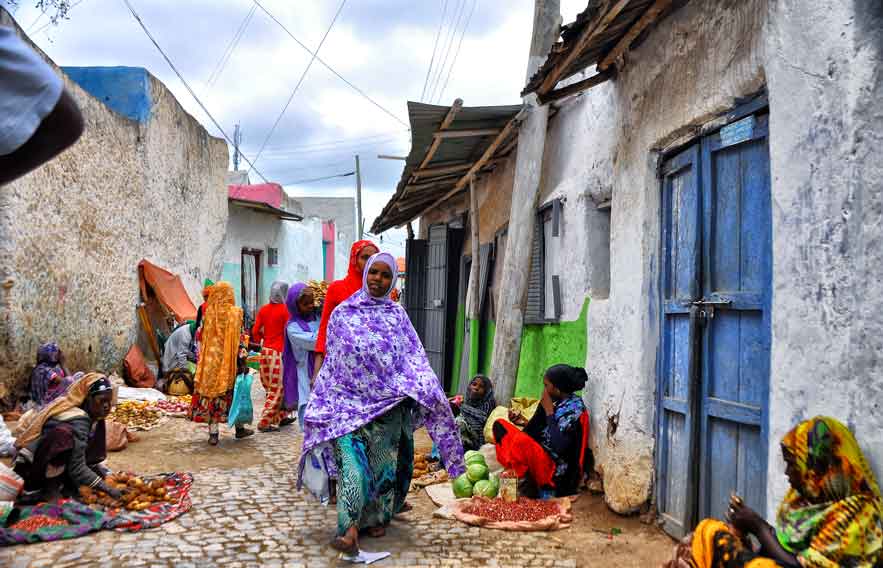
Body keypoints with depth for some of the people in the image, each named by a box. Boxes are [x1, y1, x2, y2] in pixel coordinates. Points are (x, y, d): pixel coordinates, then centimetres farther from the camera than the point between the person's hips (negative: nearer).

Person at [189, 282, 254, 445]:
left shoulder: (209, 312, -2)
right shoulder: (235, 312, -6)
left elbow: (204, 338, 4)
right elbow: (239, 340, -8)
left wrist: (202, 361, 13)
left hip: (211, 359, 1)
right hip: (230, 361, -1)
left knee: (211, 393, 5)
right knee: (233, 393, 13)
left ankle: (213, 433, 5)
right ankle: (239, 428, 25)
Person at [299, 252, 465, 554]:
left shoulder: (397, 314, 7)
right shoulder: (342, 313, 4)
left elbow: (414, 356, 2)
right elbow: (332, 359, 8)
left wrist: (425, 389, -13)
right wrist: (321, 401, 6)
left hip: (388, 403, 2)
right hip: (350, 399, -1)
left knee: (383, 460, 8)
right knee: (352, 461, -14)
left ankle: (377, 517, 25)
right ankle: (350, 529, -17)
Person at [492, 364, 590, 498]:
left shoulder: (574, 409, -17)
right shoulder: (558, 402, 6)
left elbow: (558, 447, -25)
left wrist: (549, 411, -18)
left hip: (555, 469, -9)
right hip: (540, 455, 9)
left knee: (522, 441, -35)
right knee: (500, 425, 5)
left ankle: (531, 486, -11)